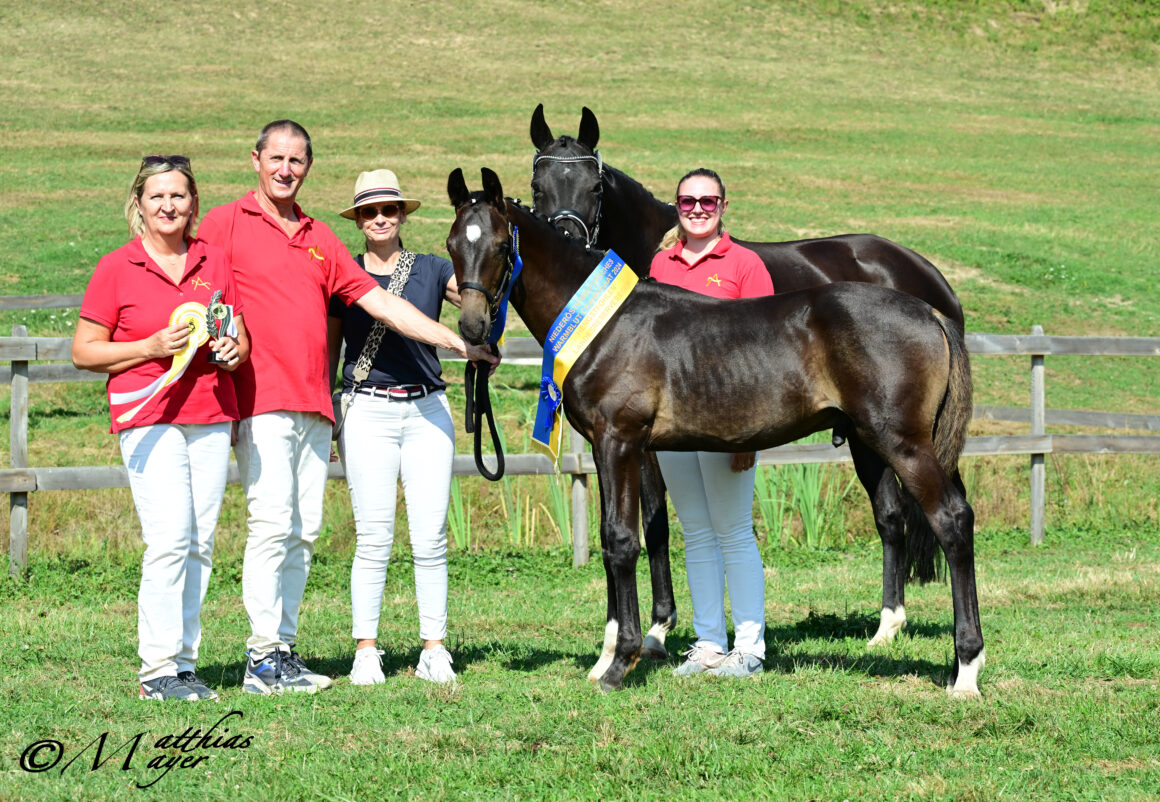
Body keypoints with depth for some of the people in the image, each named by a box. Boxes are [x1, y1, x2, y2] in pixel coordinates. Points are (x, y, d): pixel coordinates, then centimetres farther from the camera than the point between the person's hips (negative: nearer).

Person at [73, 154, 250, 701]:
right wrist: (152, 348, -12)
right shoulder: (116, 269, 0)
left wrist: (231, 352, -4)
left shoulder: (214, 263, 12)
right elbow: (83, 351, 0)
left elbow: (240, 340, 20)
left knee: (201, 543, 3)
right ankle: (158, 670, -11)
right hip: (148, 413, -5)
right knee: (170, 538, -15)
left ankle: (185, 662, 9)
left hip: (210, 415, 5)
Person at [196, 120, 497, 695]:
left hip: (315, 406, 6)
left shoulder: (320, 239, 20)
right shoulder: (225, 224, 4)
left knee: (305, 531, 5)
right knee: (272, 523, -13)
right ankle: (264, 658, -12)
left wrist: (456, 342, 13)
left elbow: (379, 302, 19)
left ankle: (283, 648, 9)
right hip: (261, 402, -6)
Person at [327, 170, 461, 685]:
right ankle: (366, 650, 3)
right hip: (367, 411, -1)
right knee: (373, 538, -3)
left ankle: (434, 648, 6)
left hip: (427, 410, 1)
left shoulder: (431, 270, 10)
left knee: (431, 536, -1)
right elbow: (328, 349, 11)